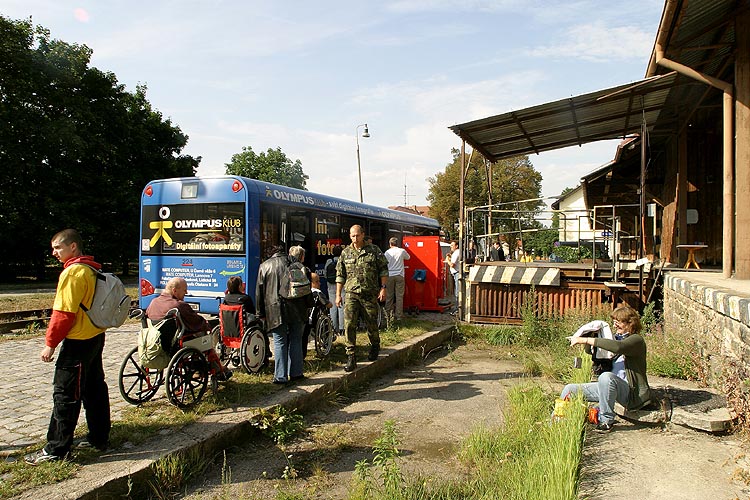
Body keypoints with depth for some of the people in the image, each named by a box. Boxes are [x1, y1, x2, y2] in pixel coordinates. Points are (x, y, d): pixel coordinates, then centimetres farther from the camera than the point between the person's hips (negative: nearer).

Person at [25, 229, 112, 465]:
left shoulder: (73, 272, -17)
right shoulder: (91, 270, 11)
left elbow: (64, 313, -20)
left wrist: (50, 343, -12)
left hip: (78, 342, -9)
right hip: (96, 337, 9)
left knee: (65, 394, -1)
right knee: (94, 389, 15)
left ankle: (56, 450, 6)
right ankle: (99, 437, 24)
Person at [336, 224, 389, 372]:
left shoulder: (374, 251, 2)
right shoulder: (345, 253, 8)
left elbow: (383, 269, 5)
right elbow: (340, 275, 11)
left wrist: (383, 288, -3)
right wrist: (338, 294, 8)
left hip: (370, 294, -1)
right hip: (351, 294, 1)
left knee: (372, 324, 9)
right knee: (349, 324, -10)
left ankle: (375, 347, 38)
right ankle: (351, 357, -4)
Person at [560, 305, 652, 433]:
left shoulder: (636, 340, -6)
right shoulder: (616, 338, 19)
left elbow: (617, 347, -30)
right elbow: (589, 351, 23)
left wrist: (585, 340, -29)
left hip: (631, 391, -8)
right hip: (608, 385, 8)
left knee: (606, 377, -39)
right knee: (570, 389, -7)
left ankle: (606, 420, -23)